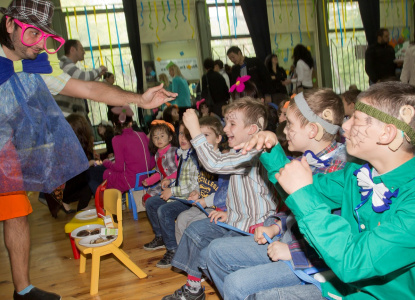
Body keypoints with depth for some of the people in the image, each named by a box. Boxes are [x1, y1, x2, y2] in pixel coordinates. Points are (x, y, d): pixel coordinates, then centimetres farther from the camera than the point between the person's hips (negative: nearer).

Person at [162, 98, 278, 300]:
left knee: (207, 256, -13)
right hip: (237, 220, 11)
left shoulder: (255, 154, -24)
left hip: (252, 228, -11)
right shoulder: (240, 154, 9)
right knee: (195, 230, 13)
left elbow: (213, 163, -33)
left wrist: (194, 128, -29)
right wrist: (229, 213, 6)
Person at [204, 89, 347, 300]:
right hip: (289, 241, 9)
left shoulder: (340, 169, -24)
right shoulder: (307, 160, 3)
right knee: (217, 250, 13)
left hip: (310, 258, -9)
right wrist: (275, 226, 3)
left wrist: (293, 251, -21)